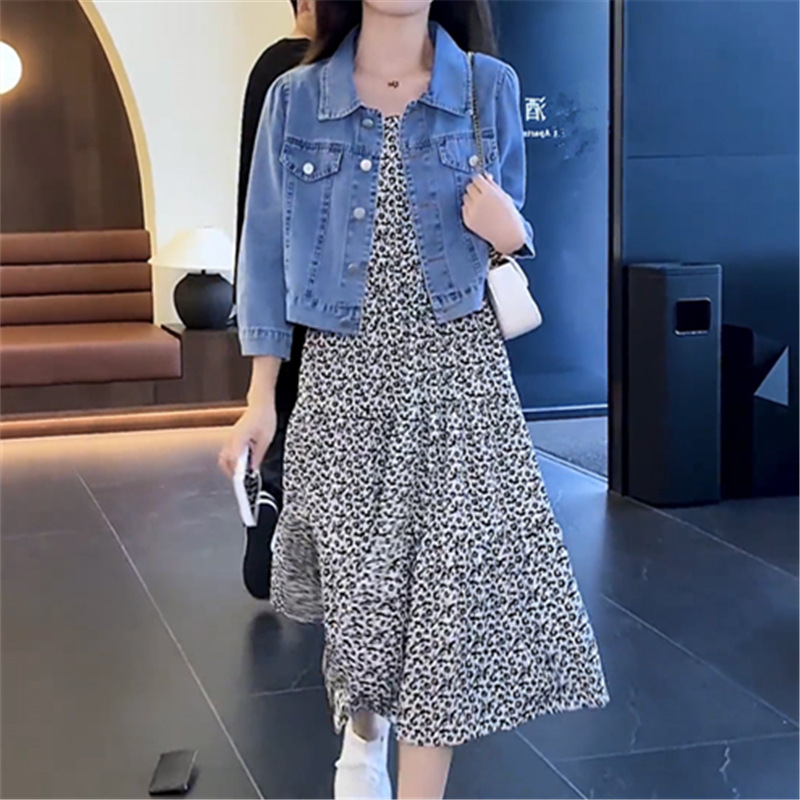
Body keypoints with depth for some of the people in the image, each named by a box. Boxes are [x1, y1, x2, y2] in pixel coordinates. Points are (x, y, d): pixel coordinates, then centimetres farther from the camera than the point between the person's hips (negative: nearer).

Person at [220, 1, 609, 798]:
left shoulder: (489, 87, 2)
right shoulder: (295, 99, 1)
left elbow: (512, 238, 11)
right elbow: (267, 250, 5)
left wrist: (506, 231, -14)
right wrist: (260, 397, 2)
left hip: (460, 369, 0)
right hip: (345, 373, 0)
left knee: (456, 579, -6)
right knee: (357, 574, 6)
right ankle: (362, 732, 38)